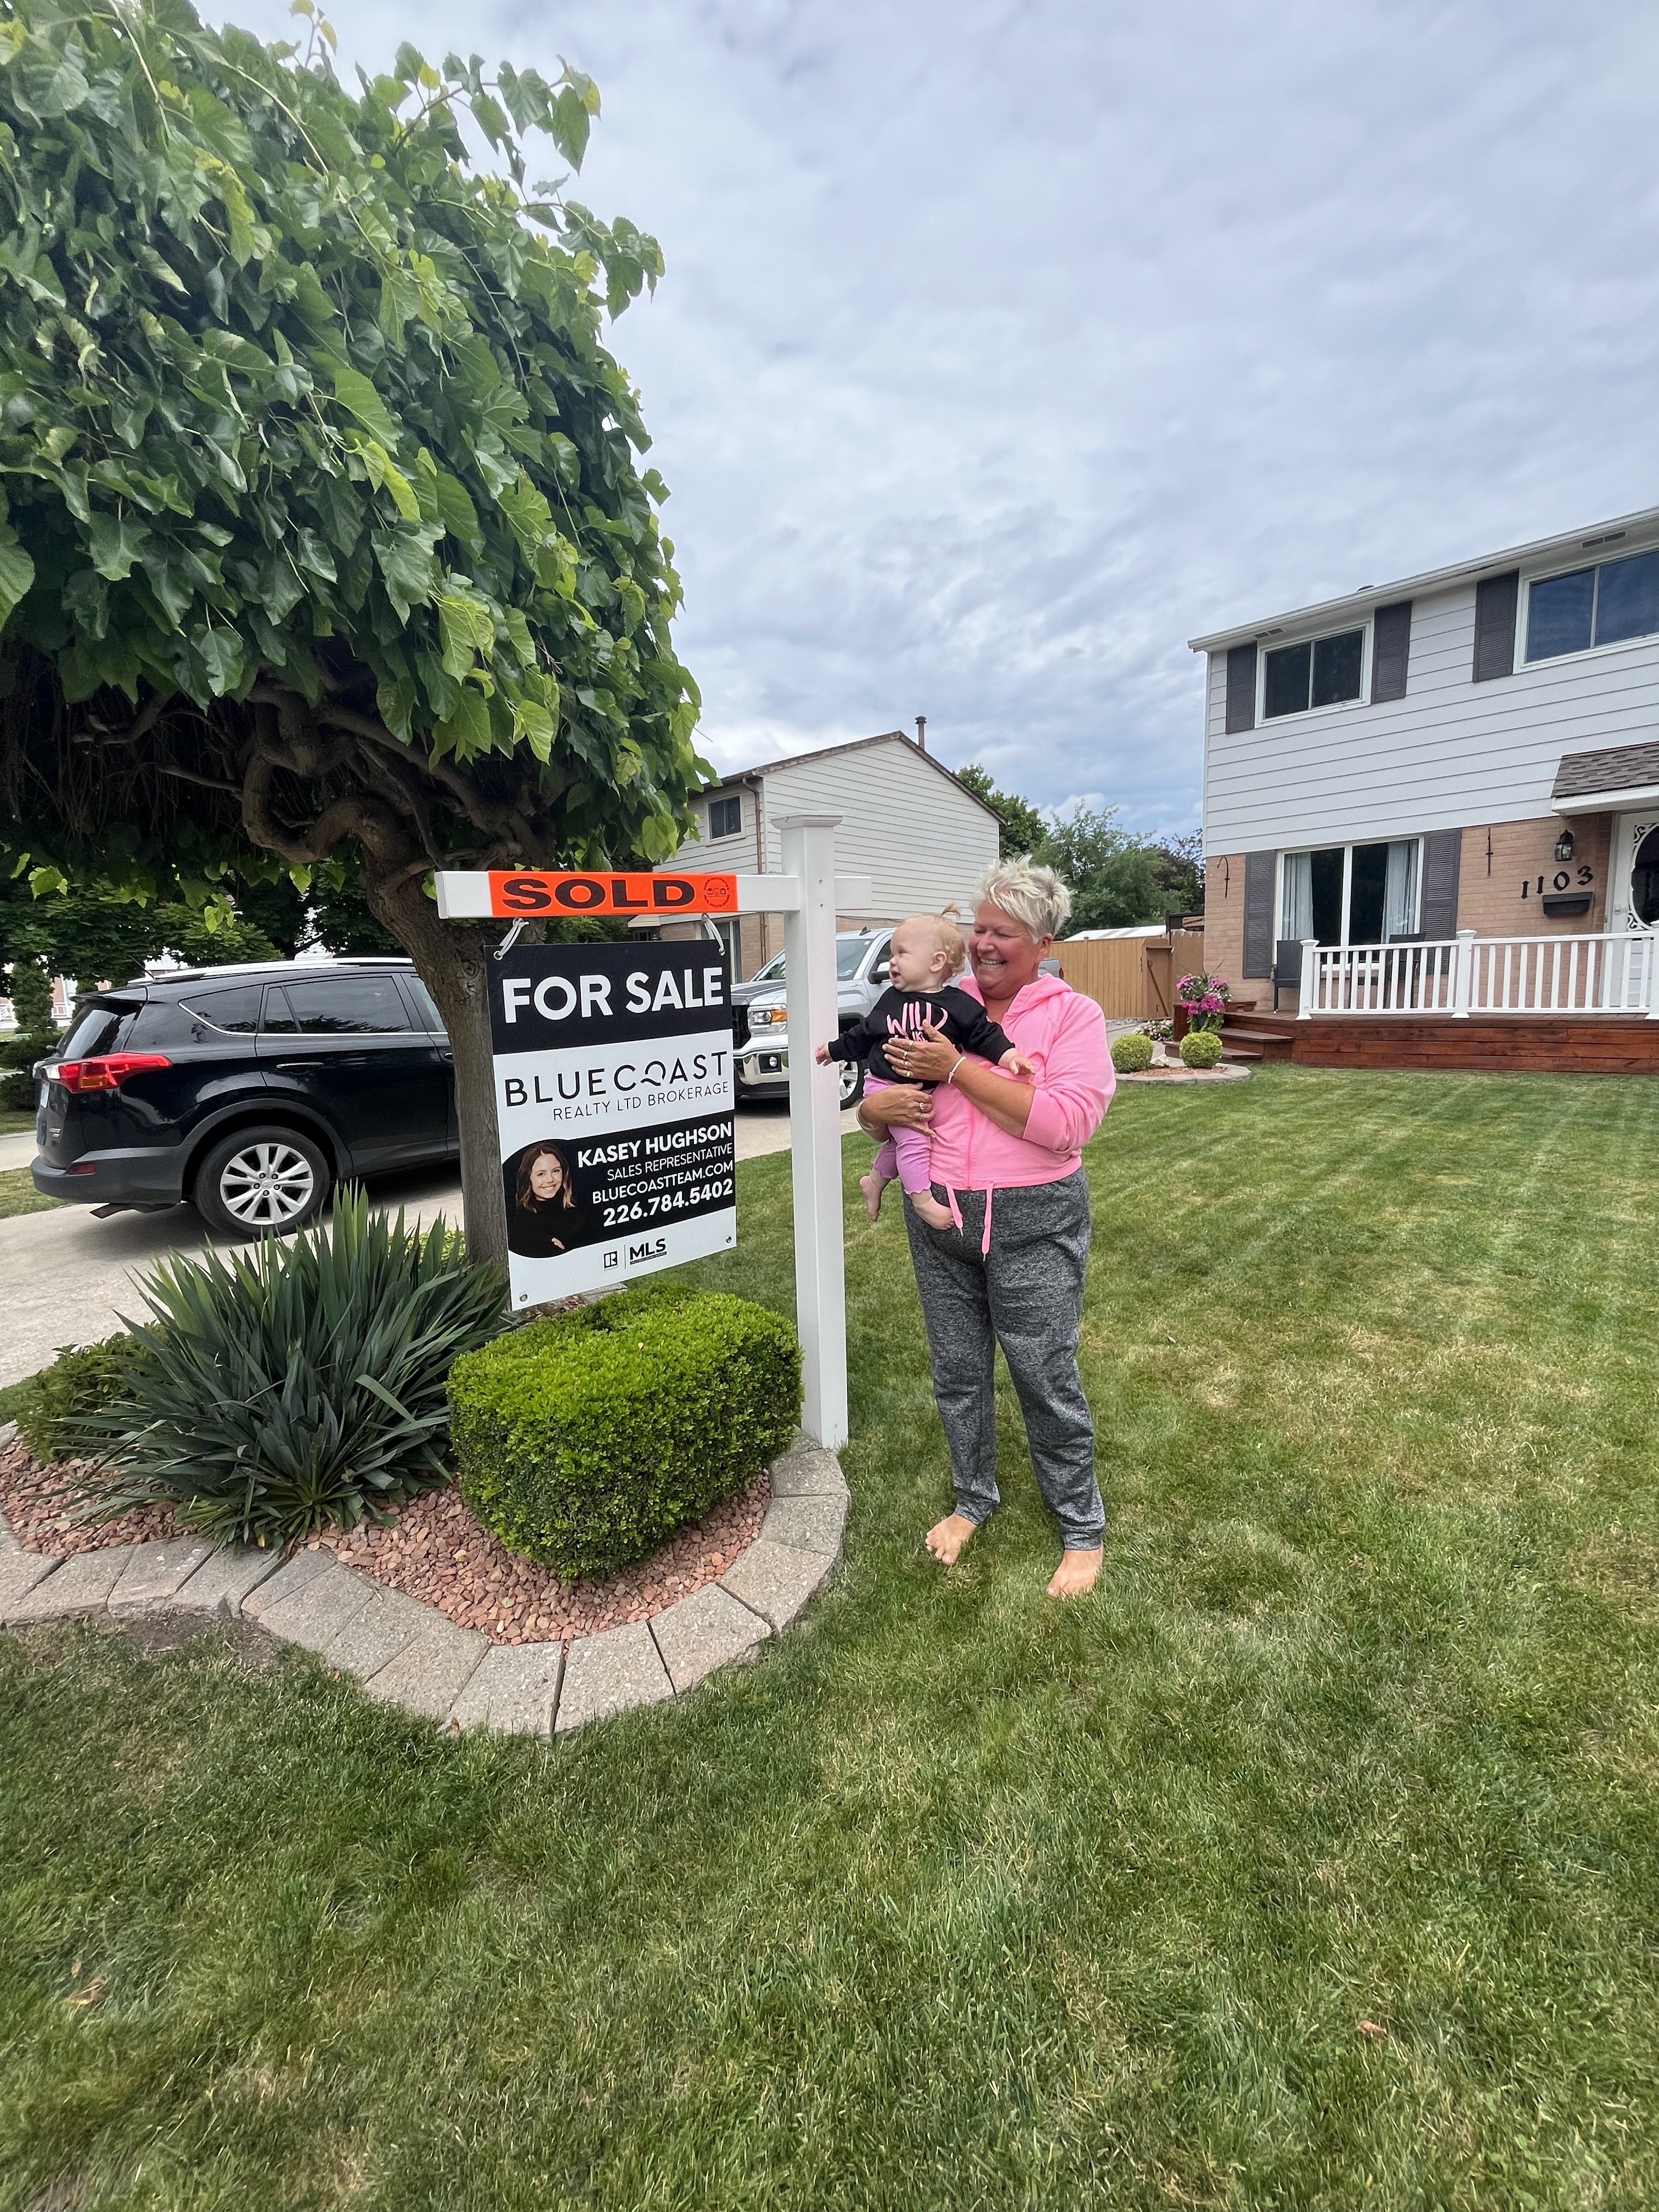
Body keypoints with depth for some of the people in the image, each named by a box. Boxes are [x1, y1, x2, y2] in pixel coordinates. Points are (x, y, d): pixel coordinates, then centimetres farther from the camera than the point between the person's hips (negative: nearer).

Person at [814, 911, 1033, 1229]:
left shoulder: (959, 1004, -4)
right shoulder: (891, 999, 2)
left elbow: (984, 1034, -4)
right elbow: (863, 1035, 14)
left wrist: (1008, 1055, -18)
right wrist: (834, 1049, 19)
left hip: (927, 1091, 2)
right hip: (888, 1085, -2)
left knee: (904, 1139, 13)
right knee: (912, 1137, -16)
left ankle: (875, 1180, 36)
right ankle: (923, 1200, -6)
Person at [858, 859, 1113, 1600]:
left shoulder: (1073, 1015, -6)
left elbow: (1067, 1123, -21)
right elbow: (875, 1106, 9)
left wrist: (958, 1069, -20)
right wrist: (878, 1106, -16)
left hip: (1031, 1221, -4)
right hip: (939, 1218, 4)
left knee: (1047, 1378, 6)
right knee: (957, 1371, 17)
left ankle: (1082, 1529, 30)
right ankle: (972, 1498, 41)